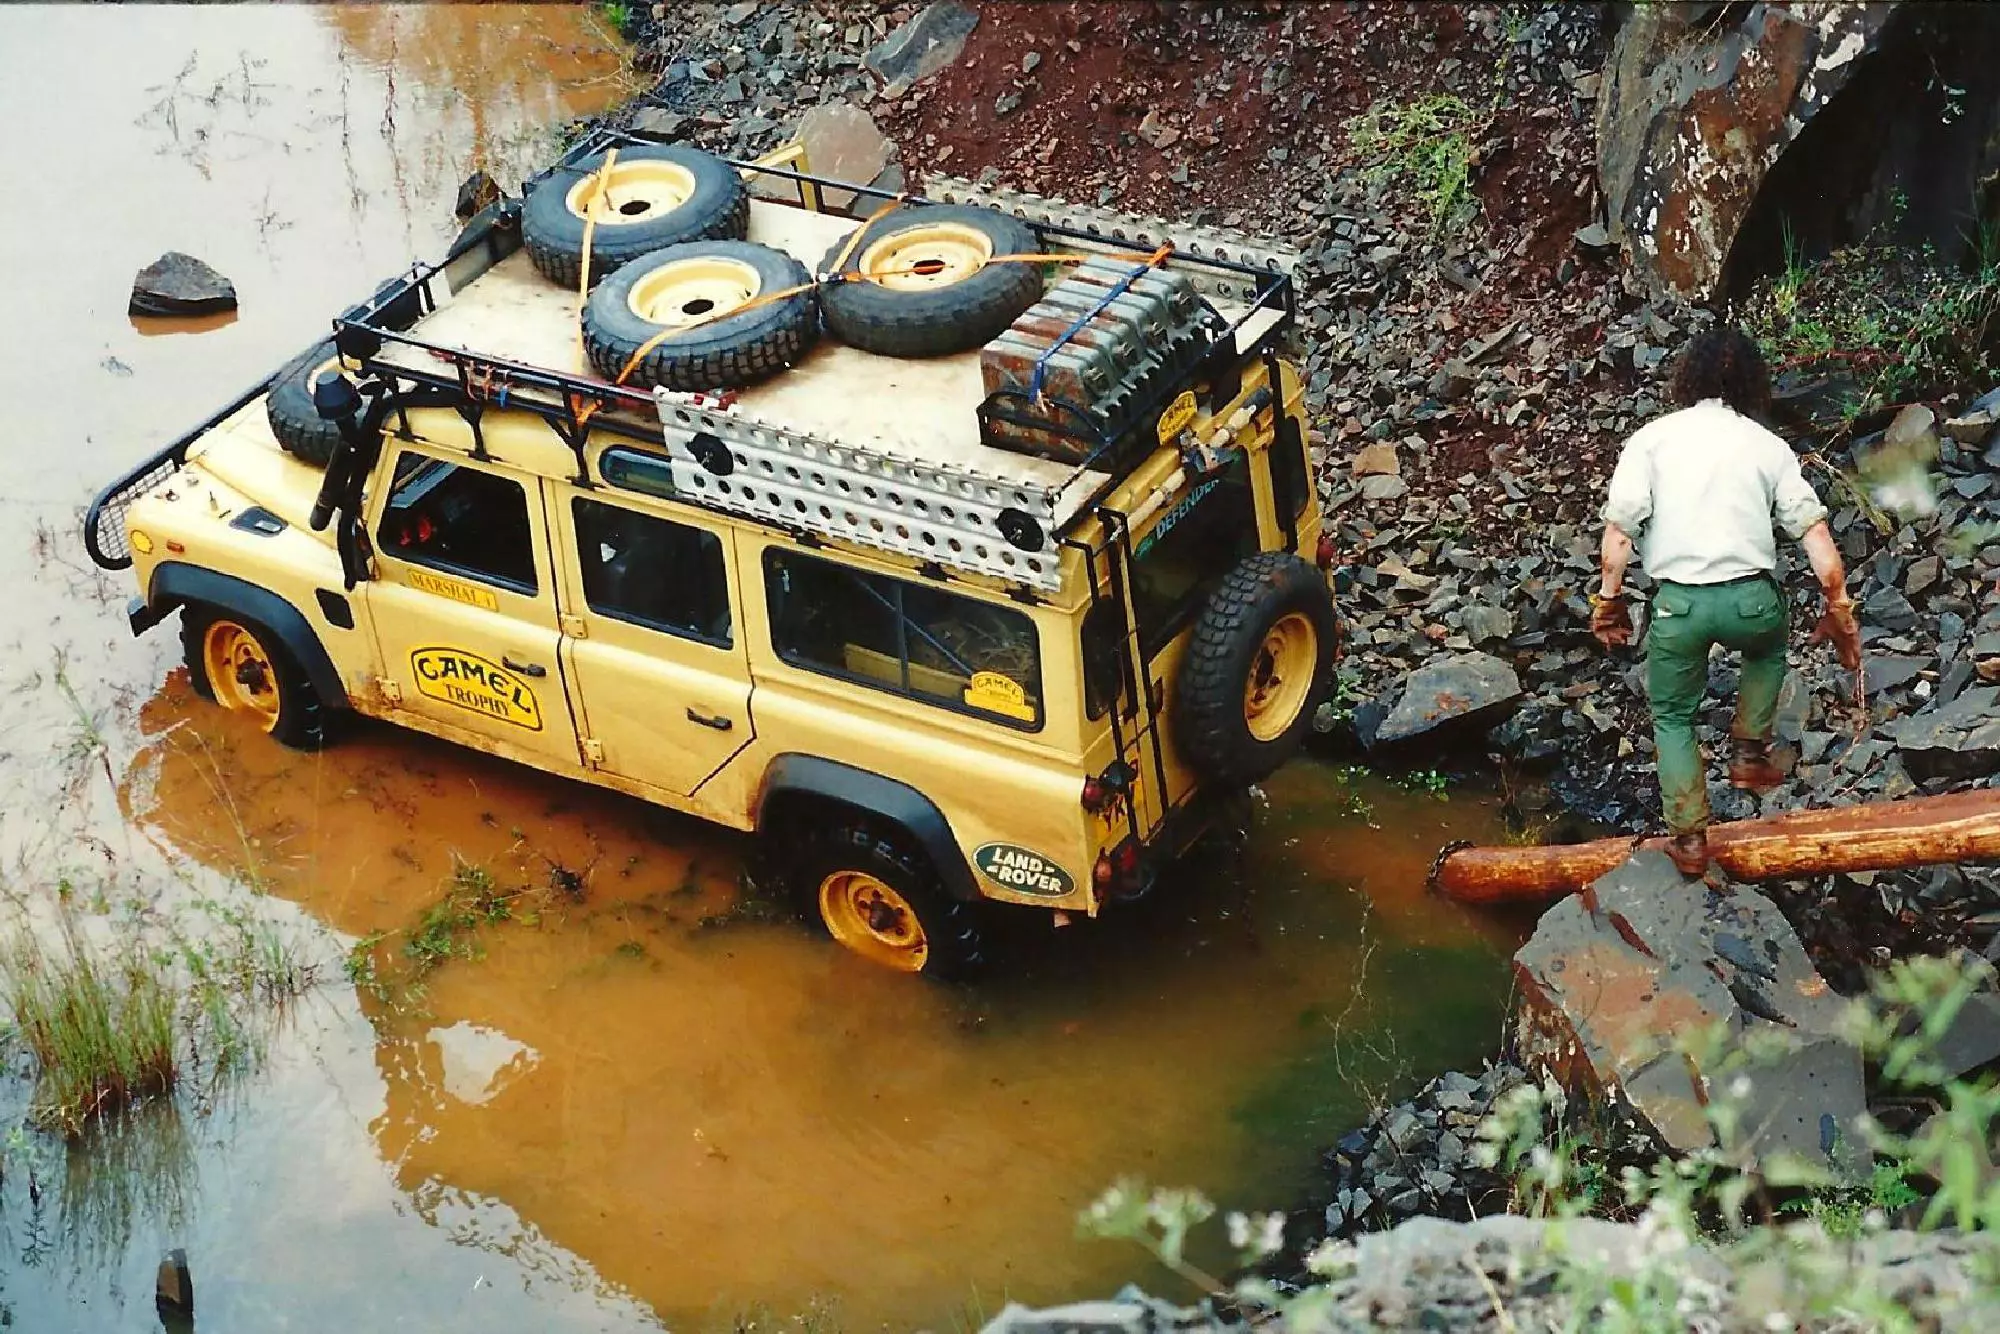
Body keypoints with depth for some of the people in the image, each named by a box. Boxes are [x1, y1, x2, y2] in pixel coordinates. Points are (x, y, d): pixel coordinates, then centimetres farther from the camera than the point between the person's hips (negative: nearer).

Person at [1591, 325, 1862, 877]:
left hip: (1678, 603, -1)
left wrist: (1609, 600, 4)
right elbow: (1815, 532, 1)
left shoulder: (1652, 438, 3)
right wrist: (1839, 611, 8)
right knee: (1768, 646, 37)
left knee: (1672, 717, 20)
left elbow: (1619, 529, -6)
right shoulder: (1768, 446, 7)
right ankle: (1749, 754, 30)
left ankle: (1689, 838, 17)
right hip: (1752, 598, 1)